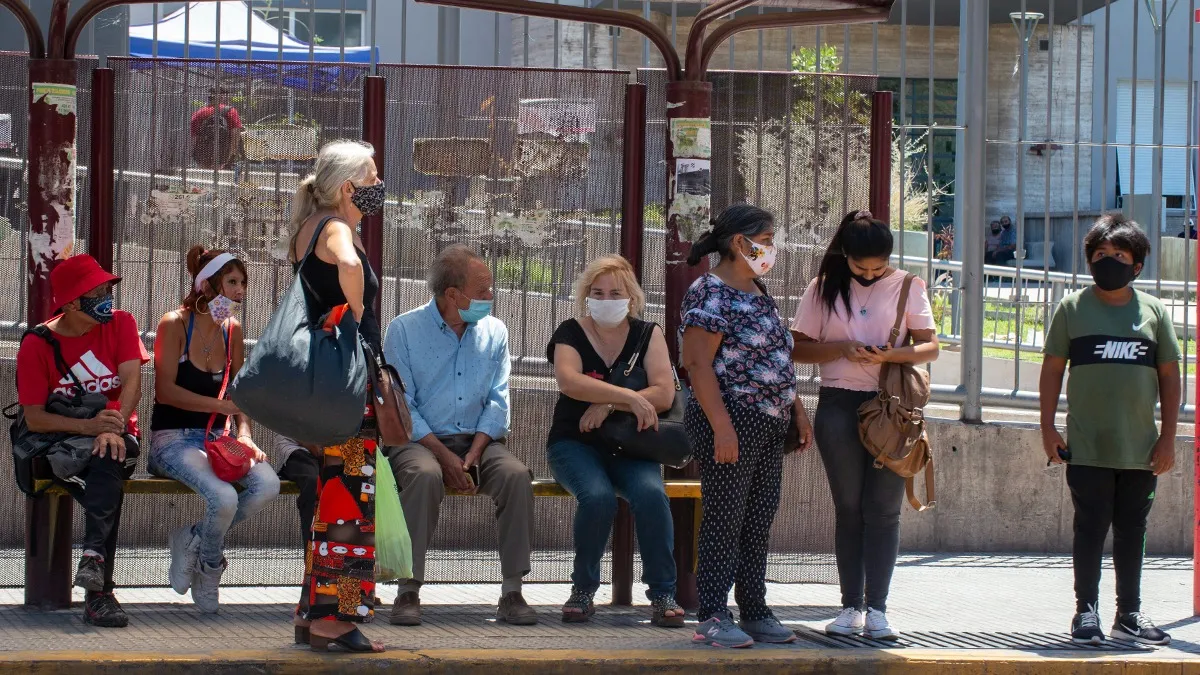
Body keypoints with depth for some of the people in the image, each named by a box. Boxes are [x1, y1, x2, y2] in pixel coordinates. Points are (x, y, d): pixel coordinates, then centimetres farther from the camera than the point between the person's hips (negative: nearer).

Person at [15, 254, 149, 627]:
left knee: (105, 461, -37)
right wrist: (87, 426, -25)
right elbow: (33, 417, -8)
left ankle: (95, 555, -47)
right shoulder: (38, 344, -1)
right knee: (109, 487, -33)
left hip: (117, 440, 1)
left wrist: (113, 428, -27)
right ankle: (100, 591, -37)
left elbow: (132, 383, -8)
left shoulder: (121, 324, 5)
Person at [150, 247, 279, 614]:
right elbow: (165, 390, -12)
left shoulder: (231, 330, 13)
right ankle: (209, 568, -2)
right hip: (173, 440, -6)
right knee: (224, 497, -34)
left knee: (267, 485, -26)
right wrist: (219, 405, -16)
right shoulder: (174, 324, -5)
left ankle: (192, 540, -5)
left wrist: (244, 434, -3)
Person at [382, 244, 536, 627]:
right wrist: (444, 455, -18)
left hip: (477, 440, 3)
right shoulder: (404, 330, -1)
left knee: (517, 476, -27)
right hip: (419, 440, -3)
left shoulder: (494, 332, 10)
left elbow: (497, 401, 5)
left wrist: (474, 453, -12)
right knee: (425, 475, -37)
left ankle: (511, 592, -23)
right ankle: (409, 592, -31)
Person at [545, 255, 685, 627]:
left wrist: (607, 406, -20)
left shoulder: (647, 334, 5)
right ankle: (583, 591, -13)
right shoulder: (571, 334, 1)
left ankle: (663, 593, -22)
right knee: (598, 496, -33)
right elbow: (569, 380, -22)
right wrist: (629, 397, -29)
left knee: (651, 494, -31)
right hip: (575, 443, -1)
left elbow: (663, 394, -11)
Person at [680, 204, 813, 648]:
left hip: (769, 426, 9)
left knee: (759, 523, 10)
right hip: (732, 422, -9)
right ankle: (713, 617, -4)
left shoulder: (758, 293, 17)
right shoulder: (710, 293, -12)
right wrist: (721, 426, -23)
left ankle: (755, 612, 15)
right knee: (724, 520, -6)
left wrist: (796, 409, 19)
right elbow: (698, 362, -18)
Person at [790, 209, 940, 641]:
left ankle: (876, 609, -4)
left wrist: (894, 354, -17)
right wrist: (842, 349, -13)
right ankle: (851, 606, 7)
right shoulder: (824, 289, 5)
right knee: (848, 508, 3)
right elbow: (799, 347, 4)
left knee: (883, 509, -4)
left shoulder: (907, 287, 4)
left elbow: (930, 347, 3)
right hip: (839, 406, 1)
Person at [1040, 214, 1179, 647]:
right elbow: (1052, 368, 4)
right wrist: (1048, 428, -3)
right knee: (1090, 529, 0)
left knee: (1132, 532, 9)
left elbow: (1169, 376, 8)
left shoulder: (1153, 311, 7)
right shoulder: (1073, 308, 3)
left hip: (1141, 449, 2)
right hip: (1087, 448, -2)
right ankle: (1086, 612, 6)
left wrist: (1168, 437, 3)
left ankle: (1129, 615, 18)